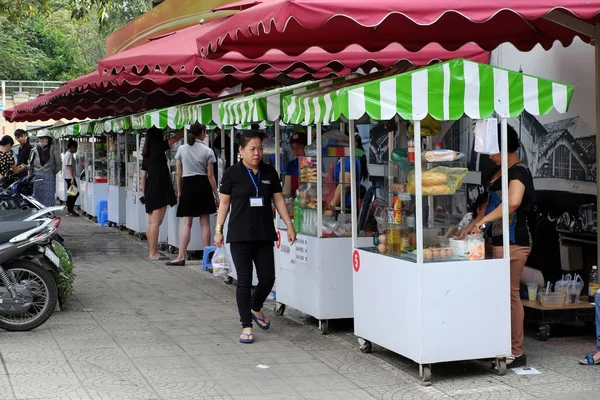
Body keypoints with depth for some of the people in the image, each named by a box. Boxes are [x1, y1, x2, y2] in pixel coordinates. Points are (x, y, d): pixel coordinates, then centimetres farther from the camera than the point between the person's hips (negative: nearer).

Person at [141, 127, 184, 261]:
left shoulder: (147, 154, 15)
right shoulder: (159, 147, -7)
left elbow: (143, 176, 18)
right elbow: (176, 138, -3)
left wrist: (144, 193, 22)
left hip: (150, 190, 9)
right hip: (159, 189, -9)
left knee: (151, 222, 10)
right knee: (156, 222, -8)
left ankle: (152, 252, 16)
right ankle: (153, 253, -9)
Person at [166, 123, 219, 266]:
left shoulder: (181, 149, 3)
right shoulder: (207, 151, -2)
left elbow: (179, 173, 5)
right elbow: (210, 176, -2)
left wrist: (179, 191, 15)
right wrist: (216, 195, 5)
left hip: (188, 185, 1)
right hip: (203, 186, 0)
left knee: (186, 223, 0)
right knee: (205, 223, 6)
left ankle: (181, 257, -6)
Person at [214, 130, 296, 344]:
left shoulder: (269, 173, 6)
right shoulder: (232, 173, -4)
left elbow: (278, 200, 10)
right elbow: (224, 203, 0)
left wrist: (289, 225, 4)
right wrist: (218, 230, -3)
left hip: (264, 235, 4)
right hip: (240, 236, -3)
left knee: (268, 278, 4)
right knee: (244, 280, -2)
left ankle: (256, 308, 34)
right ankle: (246, 326, 6)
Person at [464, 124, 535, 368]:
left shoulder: (518, 172, -14)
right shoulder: (499, 171, 16)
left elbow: (513, 202, -33)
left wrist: (483, 220, -32)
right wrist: (472, 226, 20)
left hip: (513, 242, -10)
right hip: (498, 240, 10)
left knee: (511, 295, -6)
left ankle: (517, 353, 0)